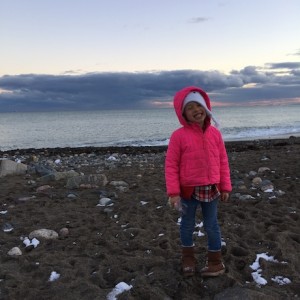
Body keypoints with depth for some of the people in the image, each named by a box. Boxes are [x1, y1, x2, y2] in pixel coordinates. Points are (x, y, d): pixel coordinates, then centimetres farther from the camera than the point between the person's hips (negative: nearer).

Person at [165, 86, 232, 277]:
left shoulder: (214, 133, -2)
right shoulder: (179, 136, -13)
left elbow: (223, 161, 4)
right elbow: (171, 165, -11)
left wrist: (225, 187, 3)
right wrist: (173, 192, -14)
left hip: (211, 189, 2)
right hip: (188, 190, -2)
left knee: (212, 226, 13)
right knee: (187, 225, 14)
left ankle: (216, 262, 30)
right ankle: (188, 259, 36)